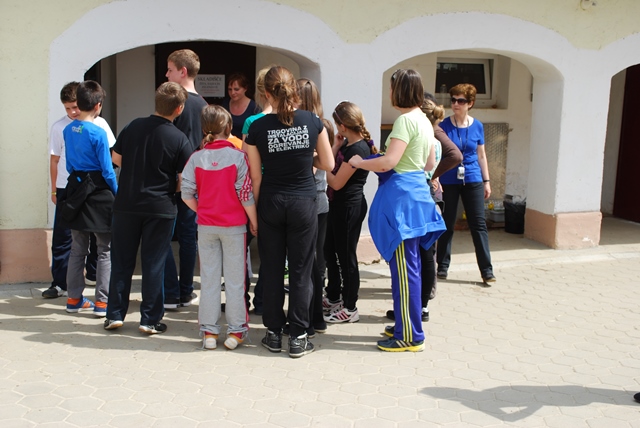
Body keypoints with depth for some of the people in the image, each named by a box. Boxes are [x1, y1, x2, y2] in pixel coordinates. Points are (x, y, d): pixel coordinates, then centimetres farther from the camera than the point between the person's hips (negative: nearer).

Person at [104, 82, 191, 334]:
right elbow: (184, 180, -10)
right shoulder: (180, 140, -11)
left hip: (126, 205, 3)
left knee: (122, 261, 13)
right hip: (161, 208, -3)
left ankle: (114, 315, 18)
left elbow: (116, 158, 10)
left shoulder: (133, 127, 0)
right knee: (153, 265, 5)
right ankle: (150, 320, 11)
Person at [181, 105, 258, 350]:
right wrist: (254, 221, 0)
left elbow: (186, 193, -6)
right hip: (234, 225, -2)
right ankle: (236, 330, 13)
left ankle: (209, 331, 16)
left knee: (209, 277, 10)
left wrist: (201, 211, 10)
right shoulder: (238, 156, -10)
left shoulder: (196, 158, -3)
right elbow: (245, 194, -11)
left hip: (206, 226, 2)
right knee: (234, 279, 7)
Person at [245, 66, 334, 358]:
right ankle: (297, 337, 10)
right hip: (304, 203, 0)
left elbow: (255, 177, -3)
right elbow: (328, 164, 3)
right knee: (300, 271, 6)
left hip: (270, 203, 0)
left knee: (272, 269, 11)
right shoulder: (312, 121, -5)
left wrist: (254, 212, 8)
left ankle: (274, 333, 19)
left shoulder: (258, 128, -6)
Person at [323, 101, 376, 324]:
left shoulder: (358, 149, -22)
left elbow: (337, 182, -21)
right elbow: (332, 164, 8)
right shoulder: (348, 143, 7)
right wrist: (337, 145, 1)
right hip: (338, 205, 10)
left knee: (346, 256, 0)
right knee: (330, 251, 20)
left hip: (349, 207, -10)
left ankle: (350, 309, 13)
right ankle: (333, 298, 36)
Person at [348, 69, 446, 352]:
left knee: (404, 267, -4)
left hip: (400, 195, -10)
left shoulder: (405, 120, -15)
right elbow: (429, 162, 23)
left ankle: (410, 337, 3)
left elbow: (389, 162, -23)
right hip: (417, 190, 10)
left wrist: (360, 162, -8)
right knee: (409, 264, 16)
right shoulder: (424, 120, 14)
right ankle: (406, 325, 26)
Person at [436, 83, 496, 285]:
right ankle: (442, 266, 19)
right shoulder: (444, 126, -4)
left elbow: (481, 155, 11)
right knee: (447, 225, 6)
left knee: (479, 224, 2)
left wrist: (486, 181, 9)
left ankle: (486, 270, 7)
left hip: (472, 180, 2)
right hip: (449, 181, -2)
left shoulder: (477, 126, 3)